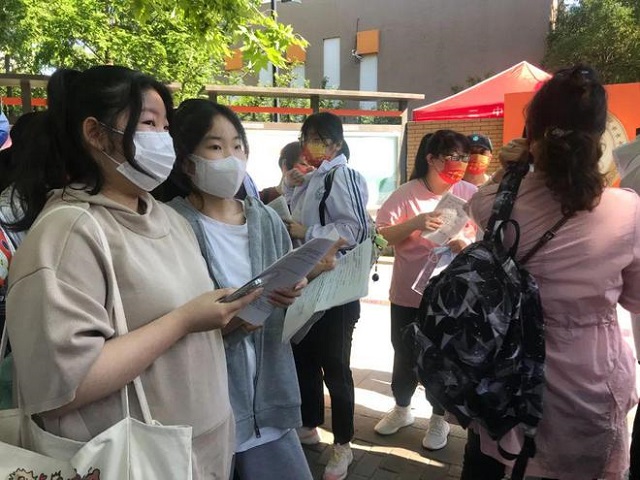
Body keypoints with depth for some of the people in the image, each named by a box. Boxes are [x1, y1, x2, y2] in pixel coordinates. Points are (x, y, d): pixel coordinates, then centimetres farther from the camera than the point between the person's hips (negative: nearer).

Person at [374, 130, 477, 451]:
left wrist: (469, 246, -22)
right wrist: (415, 223, -23)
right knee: (404, 355, 16)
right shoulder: (406, 194, -8)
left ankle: (439, 418, 35)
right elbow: (382, 235, -8)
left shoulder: (471, 195, -6)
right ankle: (401, 409, 41)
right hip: (408, 292, 1)